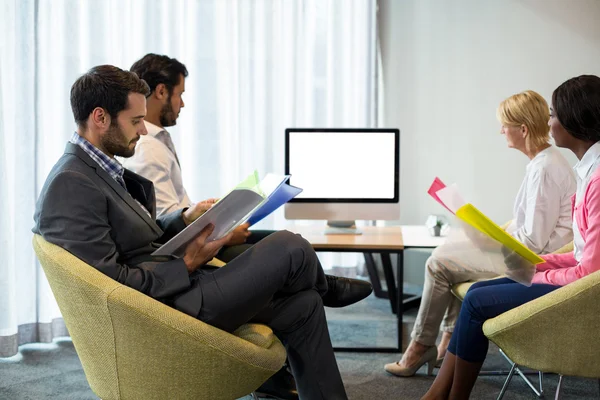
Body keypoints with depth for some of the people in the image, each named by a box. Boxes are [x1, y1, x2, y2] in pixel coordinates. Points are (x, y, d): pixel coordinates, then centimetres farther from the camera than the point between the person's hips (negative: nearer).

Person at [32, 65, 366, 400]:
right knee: (290, 249, -7)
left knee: (302, 306, 7)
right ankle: (323, 290, 29)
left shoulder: (97, 169, 9)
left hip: (178, 285, 10)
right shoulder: (71, 186, -22)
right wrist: (187, 266, -17)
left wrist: (185, 220, 2)